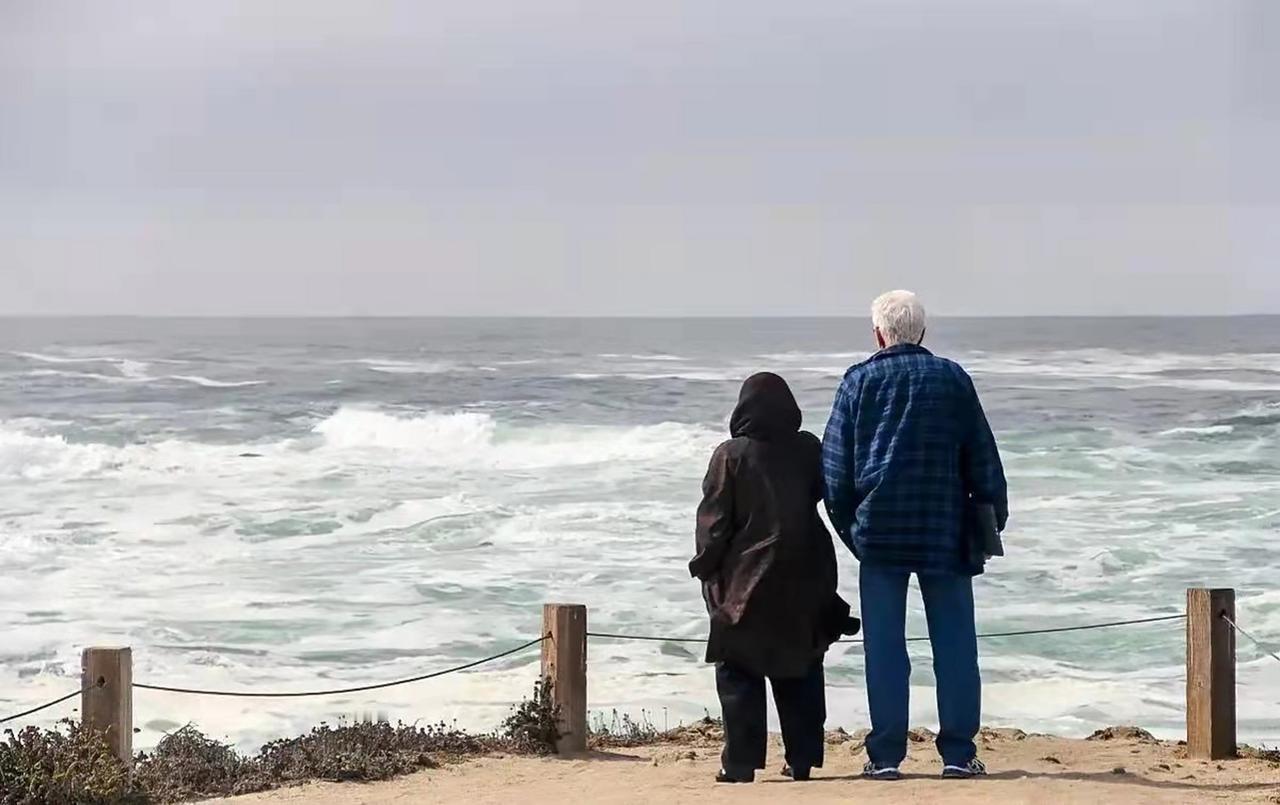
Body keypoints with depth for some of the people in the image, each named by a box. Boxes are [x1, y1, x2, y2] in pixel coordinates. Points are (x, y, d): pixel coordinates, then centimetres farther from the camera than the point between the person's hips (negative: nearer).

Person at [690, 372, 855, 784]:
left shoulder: (731, 456, -9)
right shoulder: (809, 450, 1)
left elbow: (714, 520, -7)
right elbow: (826, 496, 12)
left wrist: (706, 567, 2)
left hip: (747, 582, -3)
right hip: (805, 582, 3)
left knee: (739, 673, 1)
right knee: (800, 671, 12)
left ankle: (740, 762, -4)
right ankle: (802, 758, 10)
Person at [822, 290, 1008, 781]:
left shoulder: (859, 381, 3)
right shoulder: (952, 379, 5)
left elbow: (835, 465, 3)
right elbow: (983, 460, 7)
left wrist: (848, 525, 13)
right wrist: (992, 518, 16)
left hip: (879, 528, 0)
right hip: (945, 531, 0)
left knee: (884, 645, 1)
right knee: (954, 643, 5)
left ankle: (885, 755, 0)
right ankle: (959, 753, 3)